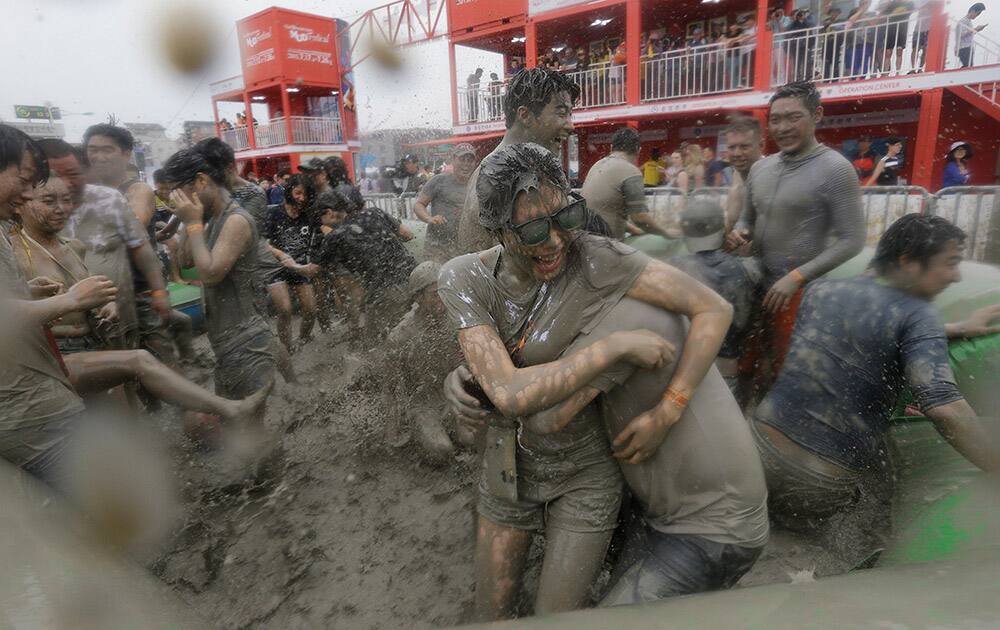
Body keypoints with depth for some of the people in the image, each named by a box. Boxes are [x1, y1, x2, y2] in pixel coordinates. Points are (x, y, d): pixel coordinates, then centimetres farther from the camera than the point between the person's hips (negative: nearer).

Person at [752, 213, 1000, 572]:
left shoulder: (820, 291, 6)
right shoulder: (915, 314, -11)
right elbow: (944, 408, -22)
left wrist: (956, 330, 26)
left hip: (763, 445, 4)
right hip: (824, 482, -4)